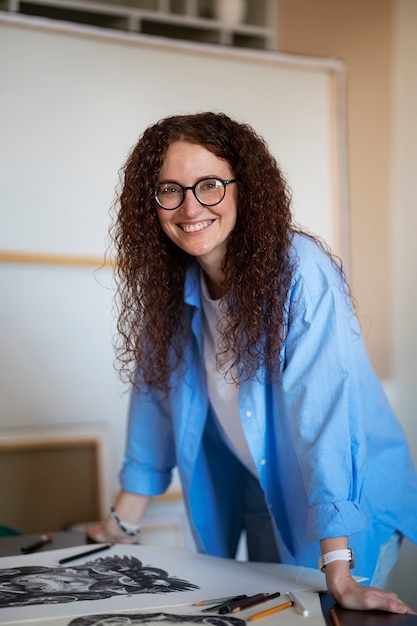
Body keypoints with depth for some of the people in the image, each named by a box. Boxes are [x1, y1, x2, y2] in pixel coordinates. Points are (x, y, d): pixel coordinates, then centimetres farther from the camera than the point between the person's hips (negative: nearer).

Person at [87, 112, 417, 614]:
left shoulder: (301, 272, -27)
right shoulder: (169, 284, -7)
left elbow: (323, 412, -33)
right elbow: (155, 390, 2)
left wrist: (339, 573, -37)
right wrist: (122, 524, 4)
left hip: (348, 502, -5)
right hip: (261, 493, 6)